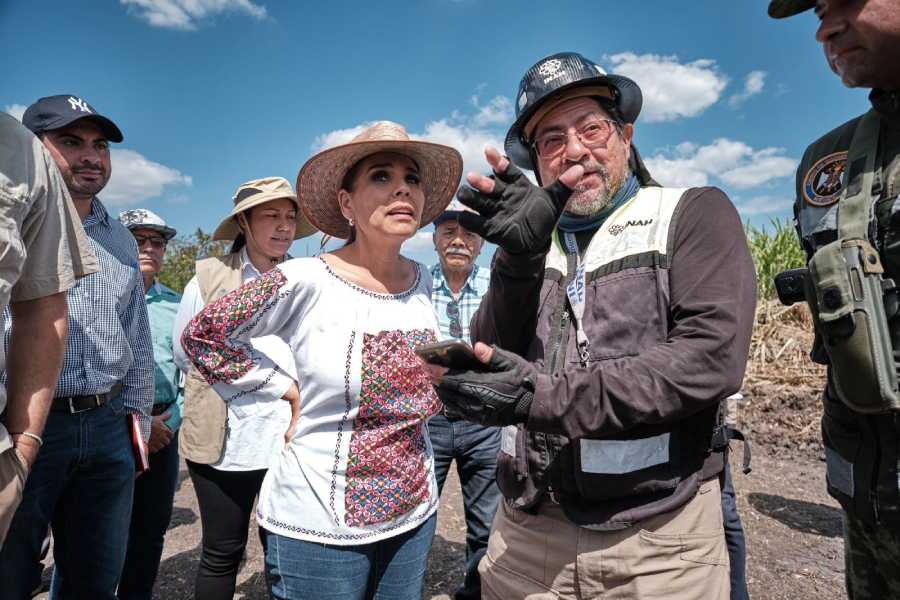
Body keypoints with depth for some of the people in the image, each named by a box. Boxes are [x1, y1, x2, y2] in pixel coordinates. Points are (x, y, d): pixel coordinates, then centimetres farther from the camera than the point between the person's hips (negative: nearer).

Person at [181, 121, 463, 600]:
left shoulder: (423, 282, 0)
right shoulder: (305, 282, -16)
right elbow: (201, 336, -6)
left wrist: (431, 390, 3)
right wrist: (285, 390, -9)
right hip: (319, 525, -4)